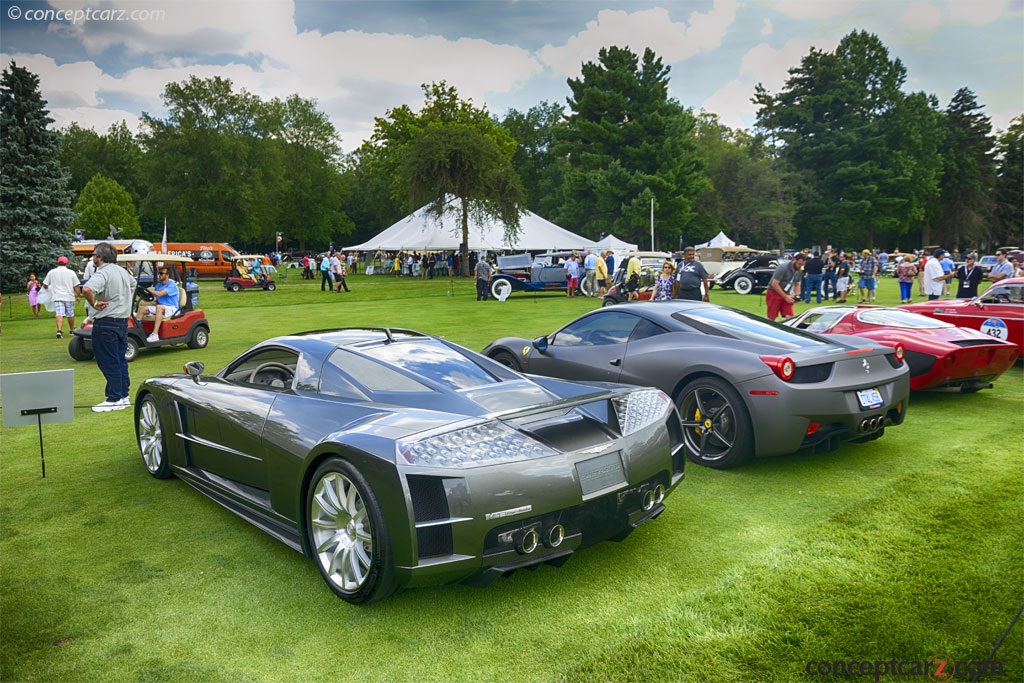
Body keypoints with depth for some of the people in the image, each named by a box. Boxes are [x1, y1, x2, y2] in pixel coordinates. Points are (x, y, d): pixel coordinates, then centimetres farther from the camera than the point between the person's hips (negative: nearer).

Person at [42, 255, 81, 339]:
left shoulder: (51, 272, 3)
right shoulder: (71, 272, 0)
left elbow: (45, 285, 7)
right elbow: (76, 286, -1)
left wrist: (47, 289, 29)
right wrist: (78, 296, 10)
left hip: (57, 297, 0)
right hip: (69, 297, 0)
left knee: (59, 314, -7)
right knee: (70, 314, 13)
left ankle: (59, 330, -24)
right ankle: (72, 330, 26)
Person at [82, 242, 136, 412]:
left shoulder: (103, 273, -15)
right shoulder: (123, 271, 13)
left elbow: (87, 289, -34)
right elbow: (133, 284, 35)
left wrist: (94, 304, -17)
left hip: (106, 323, -9)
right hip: (123, 320, 9)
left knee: (108, 362, -3)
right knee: (120, 360, 14)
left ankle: (114, 399, -1)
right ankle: (124, 396, 18)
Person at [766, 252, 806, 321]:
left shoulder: (798, 270, 4)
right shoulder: (783, 267, -20)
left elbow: (797, 284, 19)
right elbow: (774, 284, -22)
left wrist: (797, 295, -1)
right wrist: (785, 297, -20)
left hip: (786, 294, 6)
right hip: (774, 293, -6)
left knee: (790, 317, -9)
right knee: (771, 319, -4)